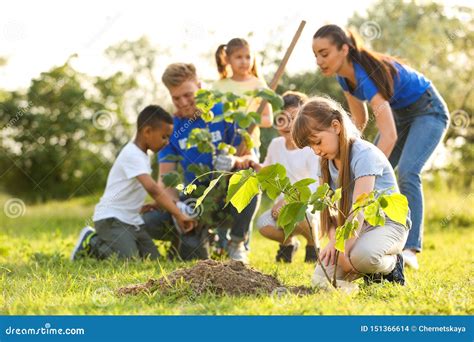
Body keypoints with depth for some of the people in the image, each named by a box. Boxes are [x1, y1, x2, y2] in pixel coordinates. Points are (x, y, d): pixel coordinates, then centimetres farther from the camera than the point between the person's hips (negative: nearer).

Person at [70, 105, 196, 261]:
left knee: (154, 259, 0)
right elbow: (152, 188, -31)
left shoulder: (142, 155, 13)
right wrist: (179, 215, -32)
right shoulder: (132, 155, -19)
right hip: (110, 218, -10)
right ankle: (91, 242, 1)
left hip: (132, 220, 10)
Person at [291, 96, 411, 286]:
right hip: (354, 226, 7)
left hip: (388, 223, -7)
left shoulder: (363, 154, -21)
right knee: (320, 279, -14)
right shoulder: (326, 161, 4)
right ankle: (372, 269, 11)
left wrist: (344, 250, -37)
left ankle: (391, 265, -5)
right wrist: (333, 239, -18)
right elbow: (326, 207, 1)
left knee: (362, 254, -41)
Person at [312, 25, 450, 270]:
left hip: (428, 111, -9)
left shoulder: (366, 75, -36)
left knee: (407, 172, -27)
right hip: (400, 113, 9)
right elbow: (360, 120, 4)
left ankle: (410, 249, -29)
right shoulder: (345, 75, -10)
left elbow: (389, 135, -45)